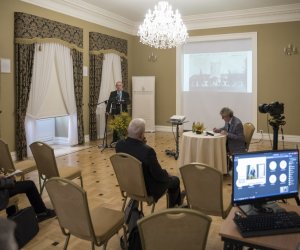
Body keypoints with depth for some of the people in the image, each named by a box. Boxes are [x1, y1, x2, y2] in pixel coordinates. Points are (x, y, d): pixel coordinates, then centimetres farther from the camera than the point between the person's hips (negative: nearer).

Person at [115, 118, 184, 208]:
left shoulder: (119, 145, -16)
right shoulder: (147, 150, -36)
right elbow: (159, 175, -25)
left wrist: (141, 142, -8)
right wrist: (168, 176, -3)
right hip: (147, 189, -7)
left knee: (165, 175, 31)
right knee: (175, 180, 21)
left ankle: (178, 198, 53)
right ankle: (172, 209, 46)